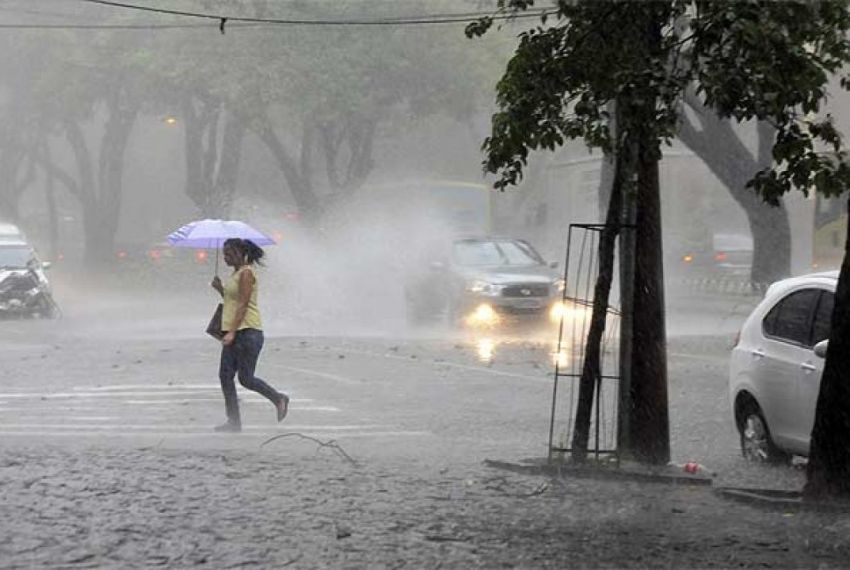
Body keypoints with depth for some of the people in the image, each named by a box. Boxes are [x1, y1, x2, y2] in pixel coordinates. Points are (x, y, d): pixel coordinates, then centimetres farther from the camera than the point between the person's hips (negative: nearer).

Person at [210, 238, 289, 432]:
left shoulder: (246, 273, -12)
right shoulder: (235, 274, 17)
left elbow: (243, 305, -18)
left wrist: (232, 332, -23)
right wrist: (220, 288, 7)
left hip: (247, 331, -10)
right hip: (234, 332, 10)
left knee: (245, 378, -6)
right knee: (225, 376, 3)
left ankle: (279, 399, 14)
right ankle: (234, 422, 4)